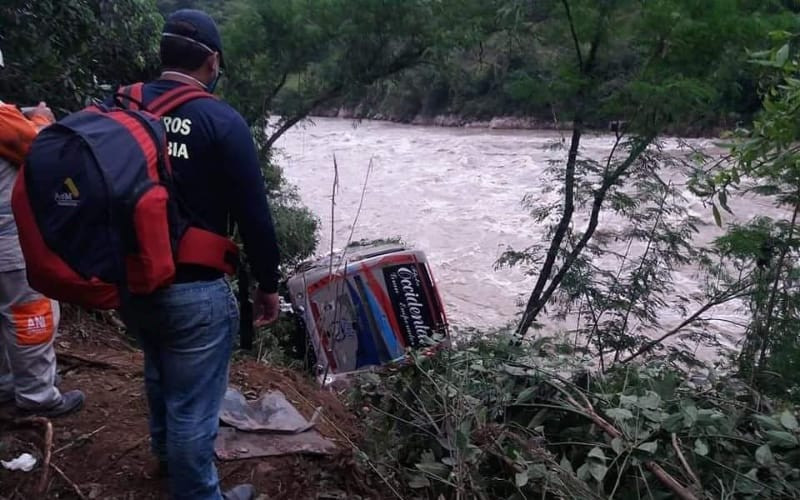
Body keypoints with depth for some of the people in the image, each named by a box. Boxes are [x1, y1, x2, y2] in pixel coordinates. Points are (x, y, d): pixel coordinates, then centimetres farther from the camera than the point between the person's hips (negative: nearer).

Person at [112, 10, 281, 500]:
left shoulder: (117, 107, 1)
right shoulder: (222, 121, -15)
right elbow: (254, 216, -14)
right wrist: (268, 284, -1)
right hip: (193, 290, -7)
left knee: (161, 374, 31)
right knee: (192, 403, 10)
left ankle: (168, 452, 56)